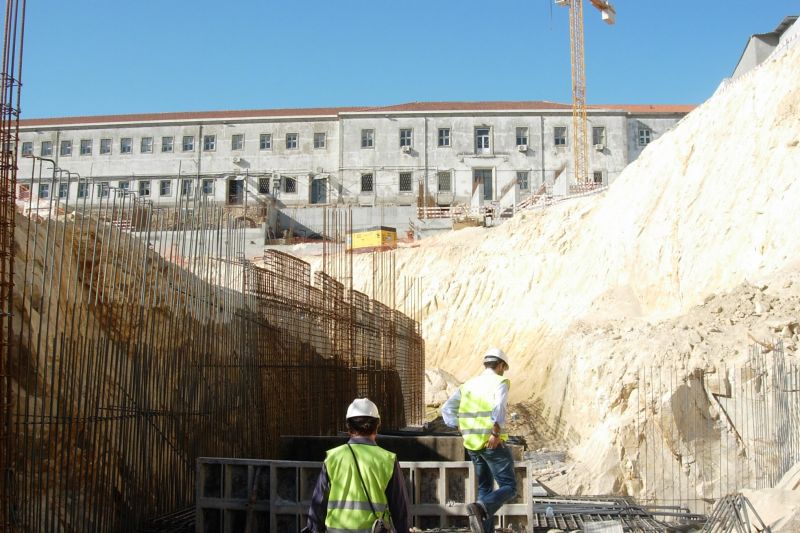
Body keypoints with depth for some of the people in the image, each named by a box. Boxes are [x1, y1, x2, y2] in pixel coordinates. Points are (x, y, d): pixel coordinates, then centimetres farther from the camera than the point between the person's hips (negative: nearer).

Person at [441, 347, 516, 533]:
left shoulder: (469, 384, 15)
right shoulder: (500, 382, -6)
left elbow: (447, 410, 11)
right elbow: (499, 406, -27)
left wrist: (463, 431, 9)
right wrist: (496, 434, -23)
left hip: (472, 444, 7)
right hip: (493, 444, -7)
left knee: (485, 489, 17)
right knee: (509, 488, -1)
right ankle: (479, 509, -27)